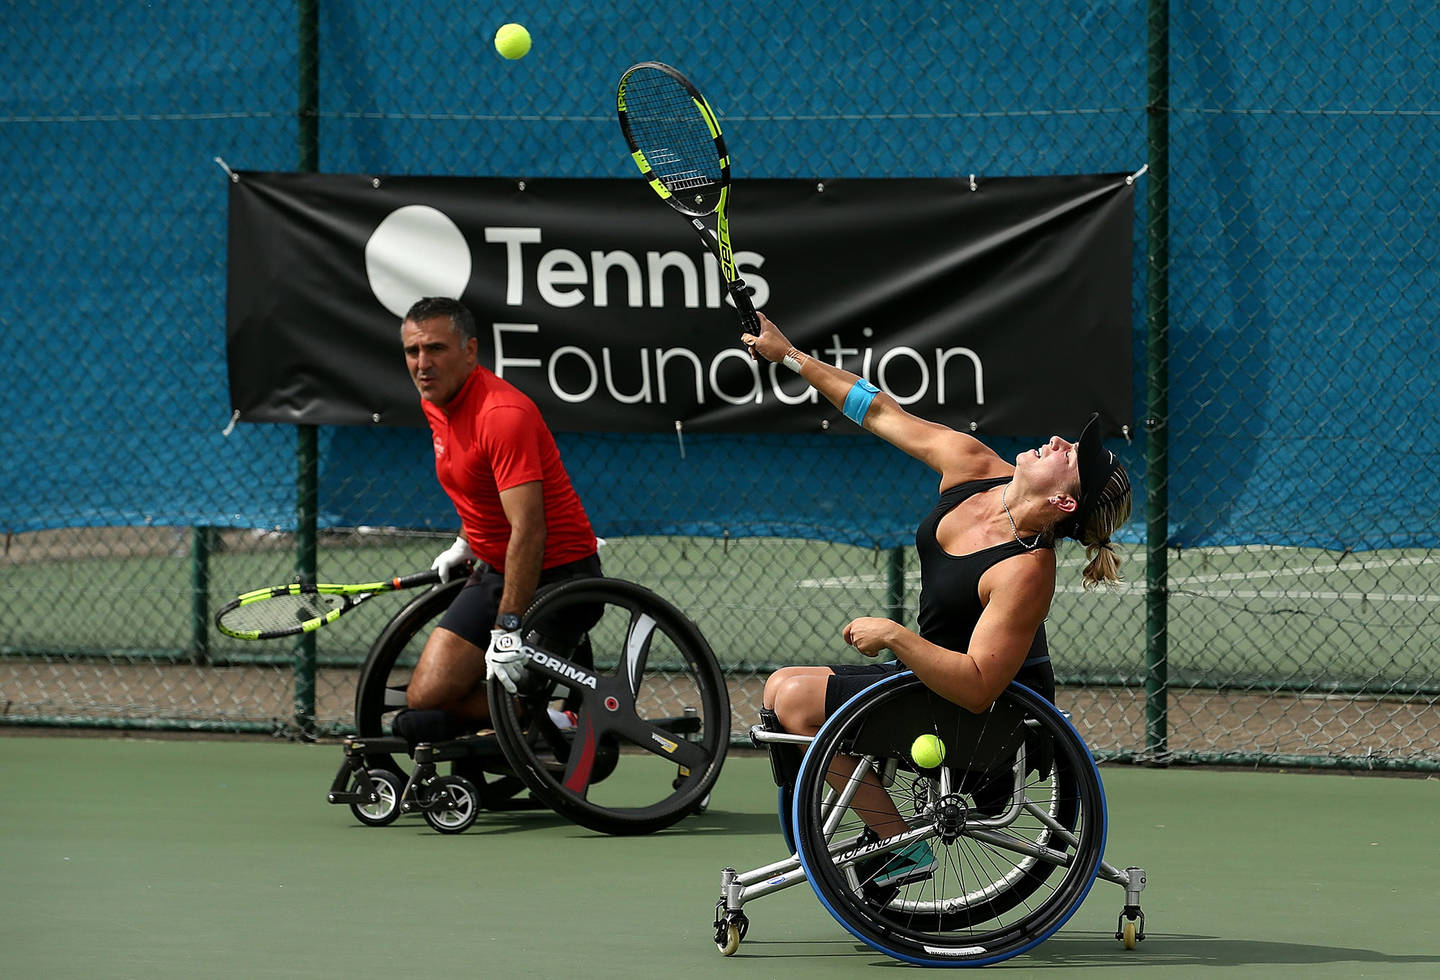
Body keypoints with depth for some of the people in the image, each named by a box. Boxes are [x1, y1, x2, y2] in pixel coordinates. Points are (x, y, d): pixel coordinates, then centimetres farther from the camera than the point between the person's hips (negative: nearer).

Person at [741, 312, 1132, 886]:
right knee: (782, 688, 11)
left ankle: (900, 845, -12)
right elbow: (881, 412, 4)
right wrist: (790, 356, 5)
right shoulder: (969, 466, -9)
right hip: (934, 669, 9)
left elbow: (977, 687, -33)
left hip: (995, 711, -9)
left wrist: (893, 636, -33)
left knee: (798, 700, -18)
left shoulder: (1026, 571, -31)